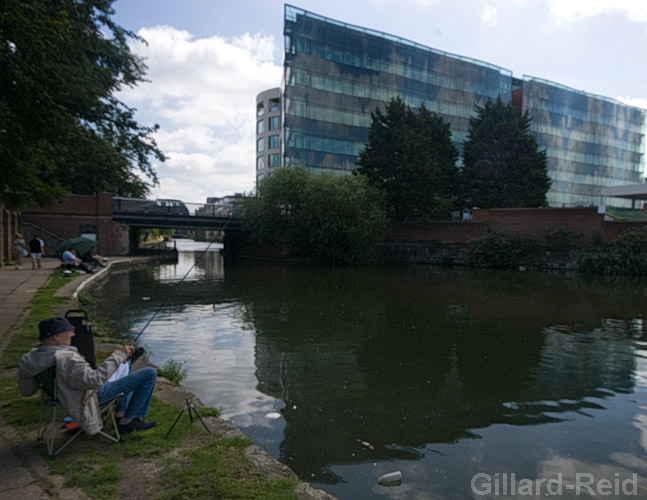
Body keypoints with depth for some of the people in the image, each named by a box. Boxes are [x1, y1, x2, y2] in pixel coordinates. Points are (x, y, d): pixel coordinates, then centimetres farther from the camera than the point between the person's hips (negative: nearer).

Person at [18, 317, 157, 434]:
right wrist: (119, 355, -37)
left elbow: (26, 390, 8)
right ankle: (128, 420, 7)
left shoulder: (30, 358, -7)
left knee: (125, 365, 30)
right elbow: (95, 379, -45)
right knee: (149, 374, -8)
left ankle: (121, 416, 25)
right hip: (95, 396, -10)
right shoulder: (66, 359, -35)